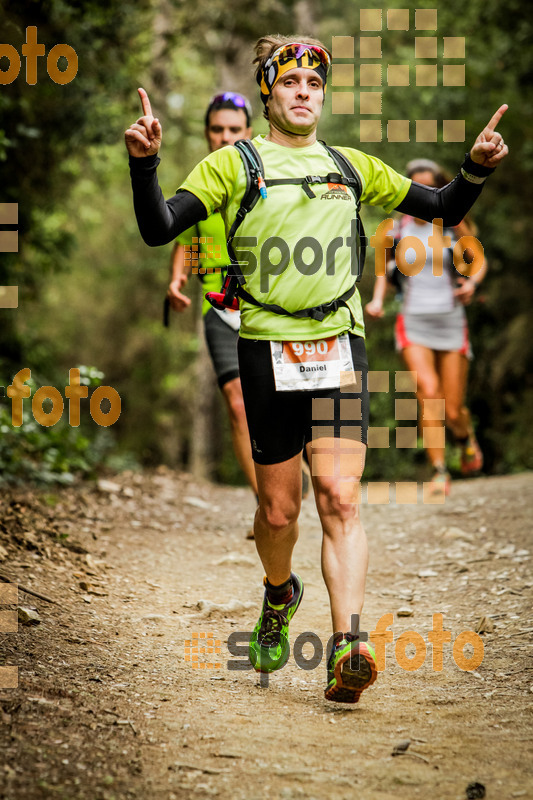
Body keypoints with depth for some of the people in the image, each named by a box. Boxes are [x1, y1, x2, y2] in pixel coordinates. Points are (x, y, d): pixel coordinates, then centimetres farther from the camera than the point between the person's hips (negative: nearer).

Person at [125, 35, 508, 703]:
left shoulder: (350, 166, 14)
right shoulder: (234, 164, 4)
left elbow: (444, 209, 20)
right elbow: (158, 229, -6)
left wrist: (477, 166, 1)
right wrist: (144, 161, -22)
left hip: (339, 347, 1)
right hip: (267, 349, -1)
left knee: (340, 499, -13)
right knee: (278, 508, 7)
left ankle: (346, 648, -22)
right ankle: (279, 600, 38)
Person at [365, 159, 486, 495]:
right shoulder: (398, 228, 3)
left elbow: (480, 260, 4)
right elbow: (386, 267, 18)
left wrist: (472, 282, -17)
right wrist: (377, 300, 2)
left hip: (451, 321, 0)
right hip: (413, 322, 1)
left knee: (453, 412, 2)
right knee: (428, 393, -22)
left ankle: (467, 437, 38)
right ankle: (439, 471, -13)